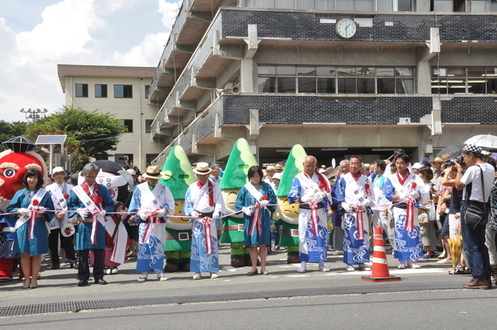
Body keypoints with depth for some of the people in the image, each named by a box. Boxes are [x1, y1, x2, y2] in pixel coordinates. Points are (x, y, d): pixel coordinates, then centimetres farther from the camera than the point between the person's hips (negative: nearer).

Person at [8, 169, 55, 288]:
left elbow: (51, 210, 6)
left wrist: (43, 212, -14)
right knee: (24, 253, 0)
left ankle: (34, 278, 11)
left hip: (38, 227, -1)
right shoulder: (20, 193, 9)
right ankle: (27, 278, 9)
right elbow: (10, 208, 7)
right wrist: (20, 211, -11)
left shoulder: (44, 194, 7)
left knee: (36, 253, 1)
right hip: (23, 226, 1)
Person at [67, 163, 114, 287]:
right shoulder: (77, 190, 5)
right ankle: (83, 277, 8)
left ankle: (99, 276, 12)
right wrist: (79, 211, -12)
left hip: (98, 224, 1)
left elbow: (110, 205, 9)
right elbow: (70, 205, 6)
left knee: (99, 251, 4)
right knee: (82, 252, 0)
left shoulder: (102, 189, 9)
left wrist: (104, 211, -11)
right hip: (83, 225, -1)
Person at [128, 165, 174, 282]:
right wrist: (134, 215, -4)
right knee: (144, 246, -4)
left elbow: (170, 203, 6)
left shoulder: (164, 188, 10)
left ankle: (159, 272, 8)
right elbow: (135, 205, 11)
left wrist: (164, 210, -11)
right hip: (145, 222, 0)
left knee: (159, 246, 2)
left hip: (160, 222, 0)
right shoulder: (140, 189, 9)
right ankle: (144, 273, 0)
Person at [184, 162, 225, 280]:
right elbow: (188, 204, 9)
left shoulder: (214, 187, 6)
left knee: (211, 244, -1)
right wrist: (192, 212, -9)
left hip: (210, 219, -1)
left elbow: (219, 203, 1)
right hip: (197, 220, 1)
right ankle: (197, 271, 4)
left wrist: (216, 213, -15)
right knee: (197, 244, -1)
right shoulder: (192, 188, 9)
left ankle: (213, 270, 5)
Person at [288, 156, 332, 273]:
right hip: (305, 211, -1)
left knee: (321, 235, 1)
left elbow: (328, 193, 6)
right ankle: (303, 263, 4)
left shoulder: (321, 177, 10)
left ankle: (321, 262, 7)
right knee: (304, 236, -1)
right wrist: (304, 198, -19)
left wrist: (322, 195, -16)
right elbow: (293, 196, -2)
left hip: (319, 210, 2)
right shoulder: (298, 178, 4)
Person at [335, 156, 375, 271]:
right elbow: (340, 195, 3)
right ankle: (349, 263, -1)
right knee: (349, 237, -5)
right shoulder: (344, 179, 5)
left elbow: (371, 197, 8)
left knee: (363, 236, 2)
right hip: (349, 213, -2)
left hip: (362, 212, 2)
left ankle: (361, 262, 9)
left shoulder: (366, 179, 10)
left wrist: (363, 205, -8)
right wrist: (346, 205, -12)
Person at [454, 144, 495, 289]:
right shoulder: (490, 169, 9)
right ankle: (486, 277, 15)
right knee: (481, 244, 14)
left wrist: (460, 170, 2)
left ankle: (479, 278, -6)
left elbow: (458, 185, -10)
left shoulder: (473, 169, -17)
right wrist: (466, 168, 10)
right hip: (484, 207, 8)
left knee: (470, 245, -3)